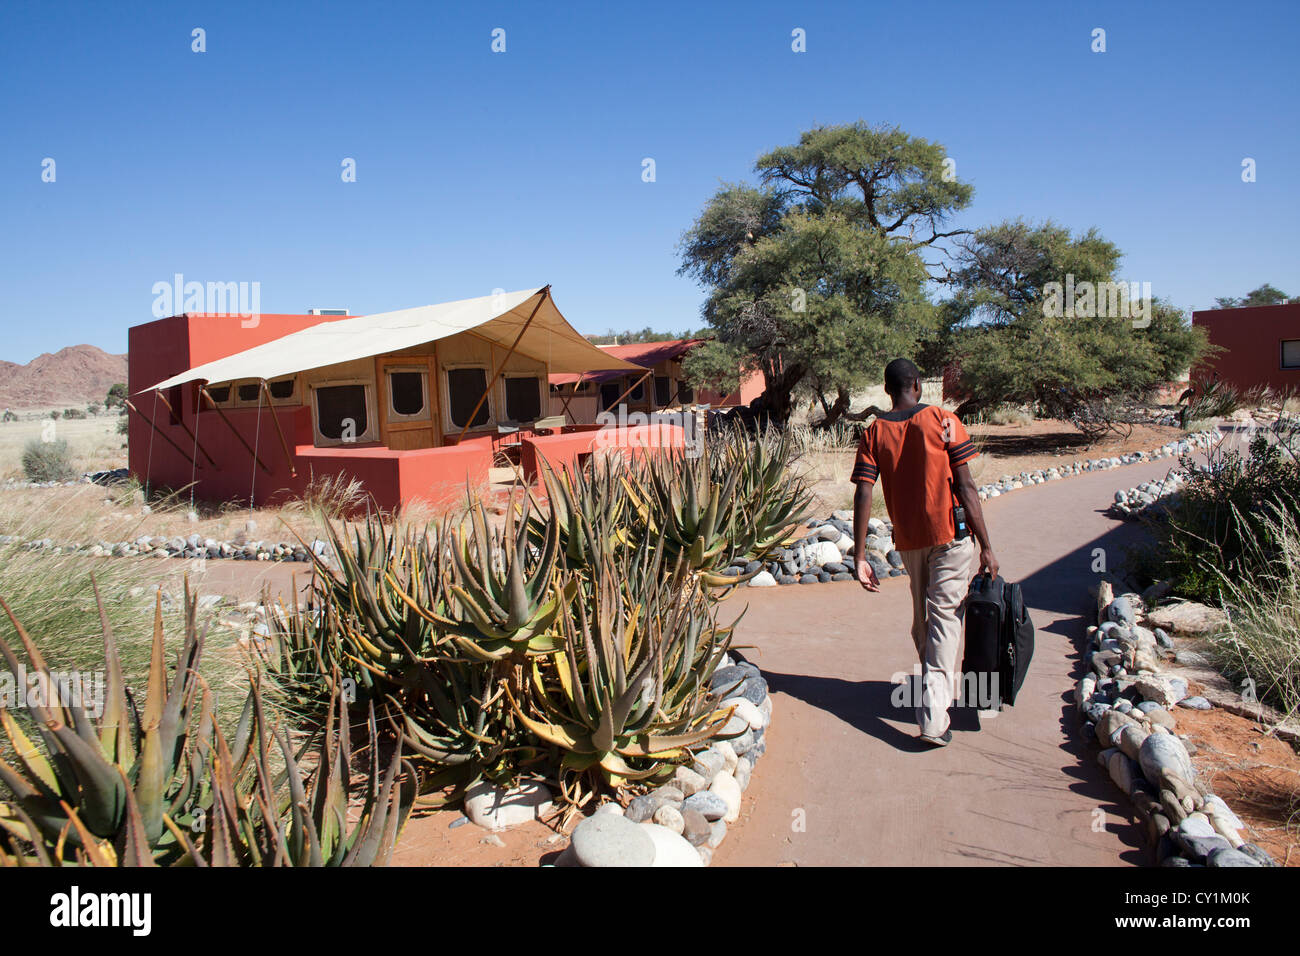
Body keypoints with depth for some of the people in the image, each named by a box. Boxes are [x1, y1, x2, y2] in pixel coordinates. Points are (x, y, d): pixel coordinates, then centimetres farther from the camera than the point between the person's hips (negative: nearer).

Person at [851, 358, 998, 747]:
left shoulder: (874, 433, 1)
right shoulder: (943, 420, -5)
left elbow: (863, 497, -7)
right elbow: (965, 487, -10)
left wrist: (860, 558, -6)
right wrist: (986, 546, -7)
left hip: (908, 539, 3)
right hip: (951, 534, -3)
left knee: (921, 616, 21)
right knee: (945, 618, -1)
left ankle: (935, 684, 39)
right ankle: (933, 717, -9)